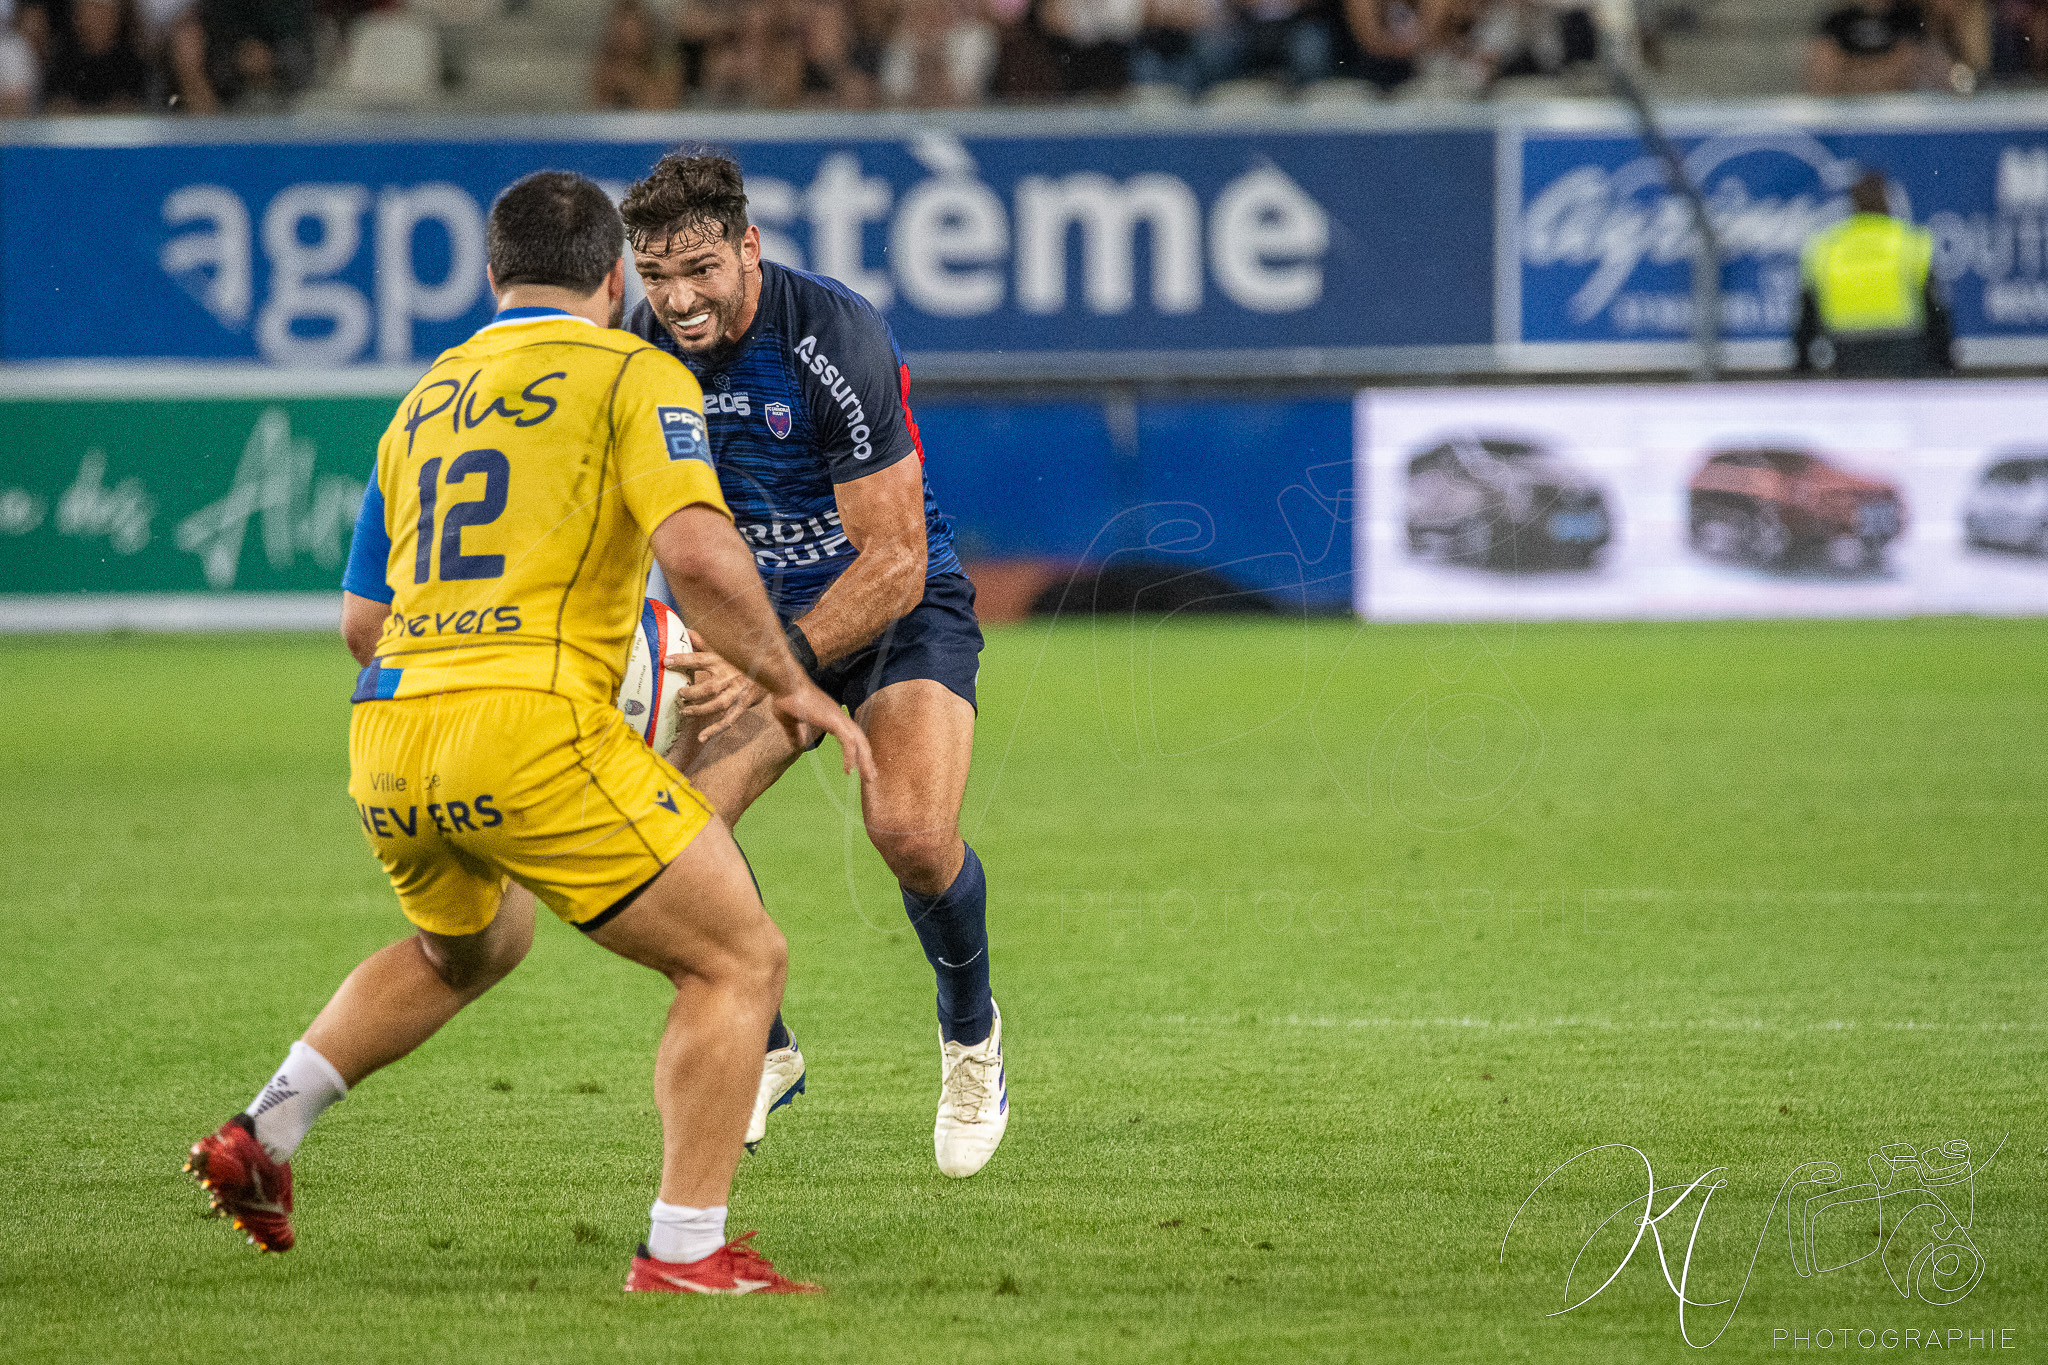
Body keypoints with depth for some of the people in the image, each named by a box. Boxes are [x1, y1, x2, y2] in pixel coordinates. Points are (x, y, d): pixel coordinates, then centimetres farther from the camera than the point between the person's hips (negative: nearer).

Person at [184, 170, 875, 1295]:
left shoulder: (425, 400, 22)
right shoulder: (632, 375, 2)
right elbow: (698, 555, -14)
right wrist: (789, 686, -1)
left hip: (387, 746, 7)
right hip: (531, 729, -7)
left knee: (466, 948, 36)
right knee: (740, 959, 3)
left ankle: (264, 1130, 26)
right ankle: (685, 1253, -6)